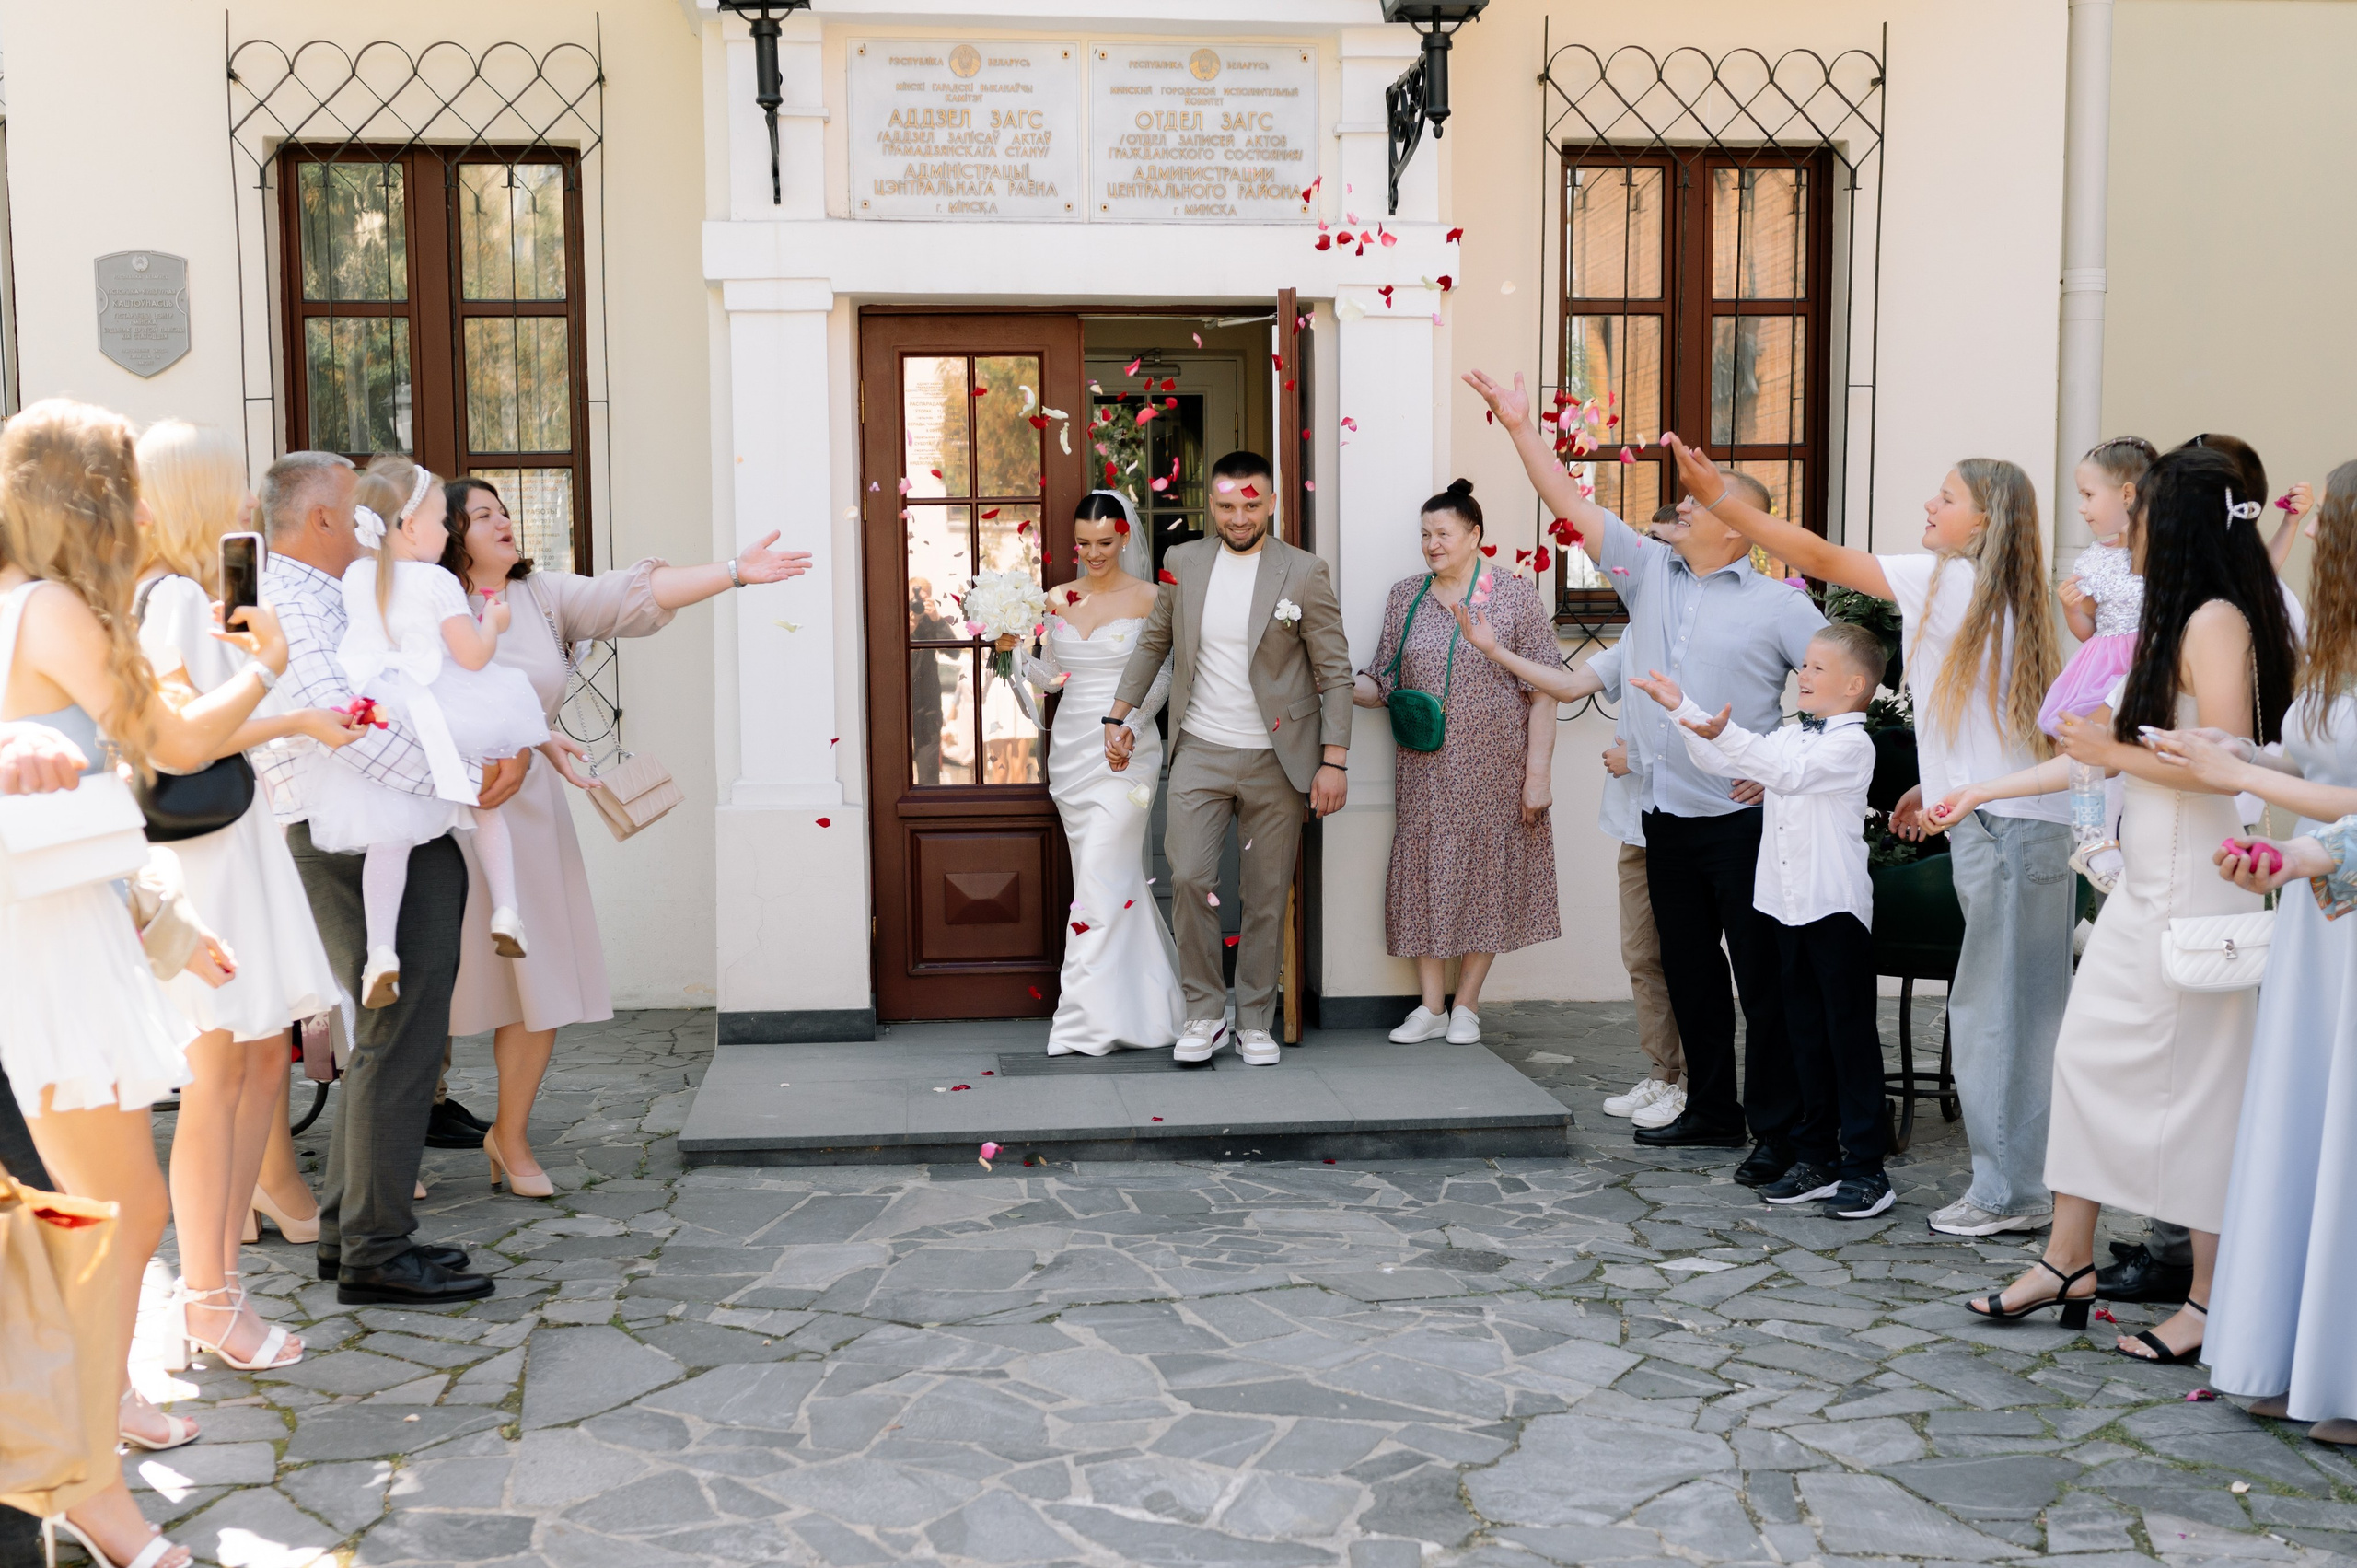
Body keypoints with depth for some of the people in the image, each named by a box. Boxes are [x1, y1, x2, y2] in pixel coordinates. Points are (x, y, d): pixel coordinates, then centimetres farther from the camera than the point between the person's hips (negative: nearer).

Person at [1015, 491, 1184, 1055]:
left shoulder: (1148, 599, -2)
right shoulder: (1057, 599, 10)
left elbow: (1160, 678, -2)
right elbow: (1049, 677, 12)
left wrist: (1128, 725, -17)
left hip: (1126, 751, -5)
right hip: (1071, 748, 5)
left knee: (1101, 876, -11)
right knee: (1118, 876, 10)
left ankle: (1088, 1018, -9)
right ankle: (1147, 1003, 22)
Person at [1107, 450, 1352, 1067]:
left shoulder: (1304, 573, -4)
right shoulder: (1184, 563, 5)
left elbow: (1334, 672, -3)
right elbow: (1153, 642, 17)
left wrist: (1334, 761, -8)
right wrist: (1118, 716, 12)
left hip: (1276, 760, -1)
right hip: (1201, 754, 2)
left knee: (1267, 897, 4)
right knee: (1189, 878, -10)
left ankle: (1255, 1022, 18)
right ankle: (1204, 1013, 6)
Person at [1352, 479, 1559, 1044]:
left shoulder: (1515, 598, -3)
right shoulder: (1406, 597, 8)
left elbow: (1543, 693, -5)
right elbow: (1384, 683, 8)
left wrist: (1538, 772, -10)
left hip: (1493, 768, -3)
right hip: (1425, 772, 3)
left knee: (1486, 874, 4)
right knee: (1424, 874, 3)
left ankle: (1466, 1004, 16)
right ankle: (1431, 1005, 13)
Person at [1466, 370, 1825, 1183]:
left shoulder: (1778, 604, -3)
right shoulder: (1649, 571, 11)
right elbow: (1572, 505, 9)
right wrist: (1521, 427, 6)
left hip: (1743, 818, -5)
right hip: (1666, 813, 6)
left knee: (1762, 972, -1)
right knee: (1687, 968, 13)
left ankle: (1777, 1128, 7)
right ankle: (1711, 1108, 26)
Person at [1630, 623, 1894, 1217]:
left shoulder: (1851, 744, -10)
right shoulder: (1790, 735, 15)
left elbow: (1792, 773, -26)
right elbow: (1726, 762, 18)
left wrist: (1725, 734, -36)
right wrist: (1683, 710, 9)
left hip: (1837, 906, -8)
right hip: (1790, 903, 8)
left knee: (1851, 1034, -3)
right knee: (1806, 1034, 12)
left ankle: (1866, 1167, 1)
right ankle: (1817, 1158, 19)